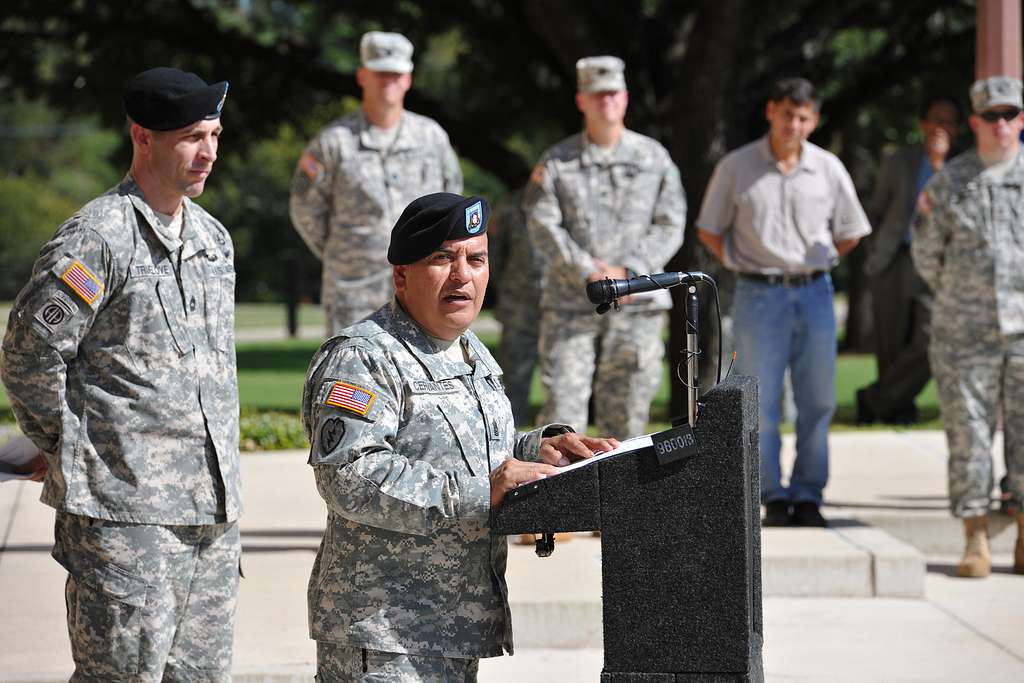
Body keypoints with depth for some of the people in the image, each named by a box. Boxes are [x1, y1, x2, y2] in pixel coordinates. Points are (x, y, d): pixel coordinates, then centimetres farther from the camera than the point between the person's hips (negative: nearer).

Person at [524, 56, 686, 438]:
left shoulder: (653, 158, 8)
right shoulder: (556, 163, 5)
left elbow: (670, 226, 3)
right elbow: (543, 227, -4)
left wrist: (627, 273, -10)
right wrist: (590, 274, -14)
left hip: (636, 305, 1)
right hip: (570, 305, -1)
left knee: (626, 412, 3)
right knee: (562, 406, -7)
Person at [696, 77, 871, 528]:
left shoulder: (828, 169, 2)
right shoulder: (736, 167, -1)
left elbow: (850, 233, 13)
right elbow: (709, 230, 8)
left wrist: (811, 266, 7)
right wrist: (744, 266, 1)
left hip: (814, 292, 2)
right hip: (759, 294, -2)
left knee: (817, 400, 3)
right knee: (760, 402, -1)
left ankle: (807, 495, 12)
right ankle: (773, 497, 7)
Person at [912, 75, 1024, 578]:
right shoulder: (948, 182, 6)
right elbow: (929, 261, 12)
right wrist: (925, 221, -2)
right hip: (965, 331, 0)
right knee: (968, 436, 0)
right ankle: (976, 541, 6)